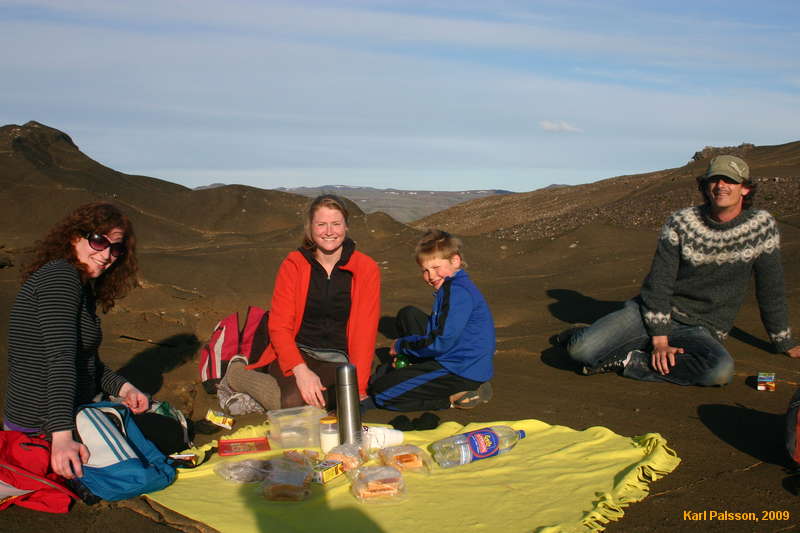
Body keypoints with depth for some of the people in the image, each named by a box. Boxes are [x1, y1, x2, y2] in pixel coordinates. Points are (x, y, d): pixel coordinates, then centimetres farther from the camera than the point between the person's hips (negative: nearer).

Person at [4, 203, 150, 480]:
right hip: (43, 432, -10)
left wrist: (123, 388, 4)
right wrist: (62, 437, -36)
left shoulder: (84, 288, 13)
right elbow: (60, 359, -29)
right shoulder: (60, 275, -18)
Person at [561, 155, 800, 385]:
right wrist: (660, 340, -15)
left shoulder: (762, 225, -2)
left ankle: (630, 361, -19)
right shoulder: (680, 222, -4)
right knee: (581, 351, -23)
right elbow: (658, 282, -6)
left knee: (721, 370, -36)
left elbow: (771, 289, 7)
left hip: (701, 330, 1)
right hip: (655, 312, -1)